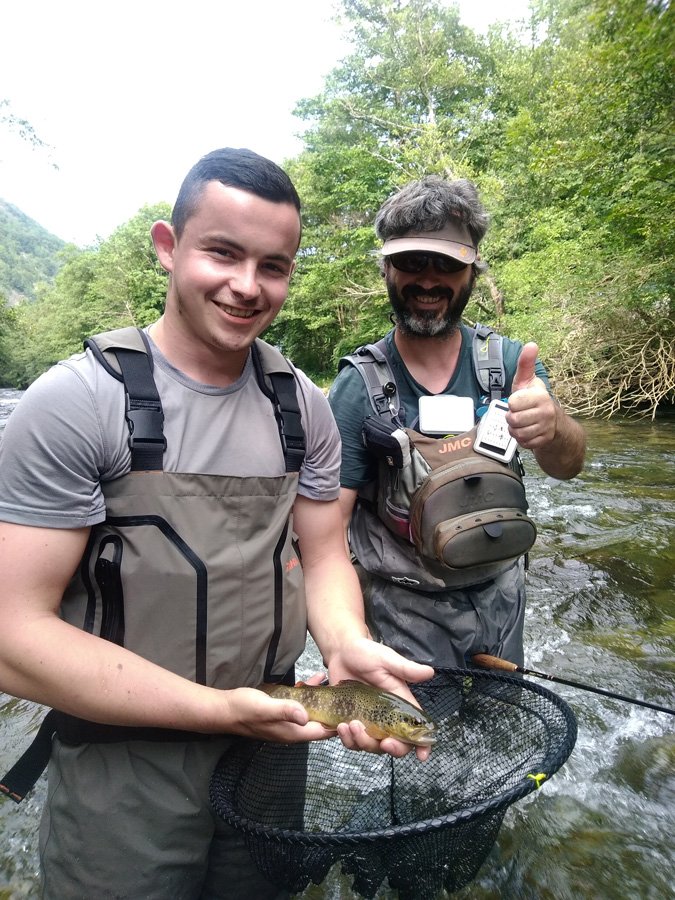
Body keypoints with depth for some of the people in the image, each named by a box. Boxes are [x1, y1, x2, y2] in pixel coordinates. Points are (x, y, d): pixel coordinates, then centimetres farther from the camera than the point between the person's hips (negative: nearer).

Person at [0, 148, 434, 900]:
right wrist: (218, 708, -23)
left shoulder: (303, 407, -2)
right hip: (122, 770, -4)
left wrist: (348, 649, -17)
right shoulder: (75, 403, -17)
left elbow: (321, 555, 3)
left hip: (271, 745, 5)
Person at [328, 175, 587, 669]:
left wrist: (551, 428, -44)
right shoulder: (357, 387, -18)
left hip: (500, 590, 4)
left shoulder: (509, 361, -10)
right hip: (405, 607, -3)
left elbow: (567, 465, -21)